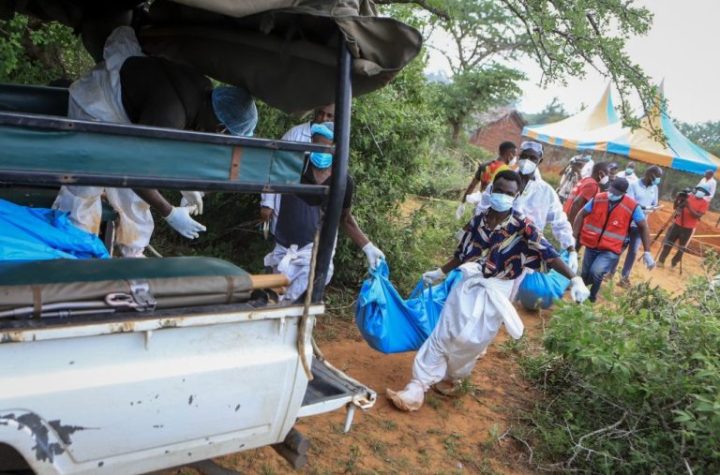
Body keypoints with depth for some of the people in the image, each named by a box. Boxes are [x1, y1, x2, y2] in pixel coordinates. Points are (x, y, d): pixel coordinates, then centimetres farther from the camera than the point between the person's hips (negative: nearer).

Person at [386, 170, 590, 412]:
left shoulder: (523, 227, -11)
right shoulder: (478, 221, 1)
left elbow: (549, 254, -19)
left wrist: (575, 279, -29)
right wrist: (439, 273, 22)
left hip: (495, 293, -3)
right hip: (468, 285, 3)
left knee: (471, 340, 0)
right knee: (443, 333, 0)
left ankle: (450, 376, 29)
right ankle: (419, 385, 7)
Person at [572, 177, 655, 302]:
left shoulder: (632, 206, -15)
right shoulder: (598, 199, -10)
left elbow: (643, 227, -3)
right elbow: (581, 215, 1)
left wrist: (647, 253, -5)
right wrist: (574, 236, -5)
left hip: (611, 250, -3)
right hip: (591, 245, 3)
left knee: (596, 272, -24)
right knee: (584, 275, 14)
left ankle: (591, 296, 4)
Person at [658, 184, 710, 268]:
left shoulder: (705, 203, -6)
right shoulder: (688, 197, 4)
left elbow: (698, 216, -17)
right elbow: (675, 207, 9)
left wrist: (689, 207, -26)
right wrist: (678, 199, -10)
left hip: (689, 228, -3)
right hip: (677, 224, 3)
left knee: (681, 247, 3)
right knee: (668, 243, 4)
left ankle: (674, 264, 14)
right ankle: (661, 261, 10)